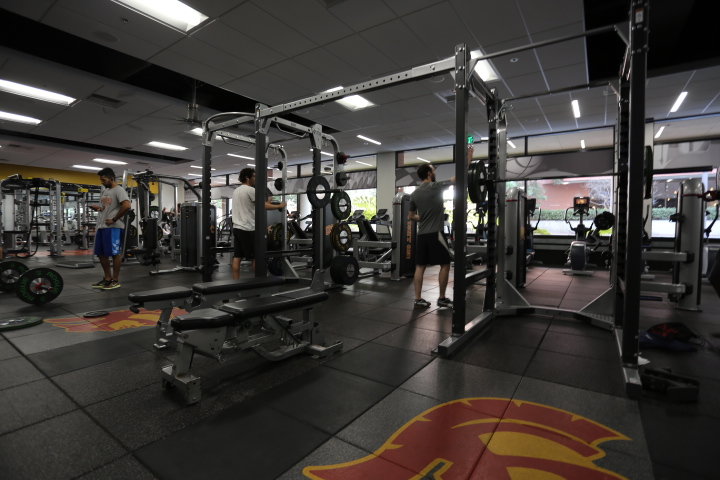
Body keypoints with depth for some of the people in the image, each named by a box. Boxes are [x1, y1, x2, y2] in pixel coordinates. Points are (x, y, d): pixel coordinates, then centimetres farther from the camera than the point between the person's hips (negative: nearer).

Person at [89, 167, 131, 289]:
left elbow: (126, 206, -25)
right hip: (101, 226, 10)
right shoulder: (104, 190, 19)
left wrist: (114, 219, -20)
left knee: (115, 253, -4)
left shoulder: (119, 190, -10)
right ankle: (107, 278, 21)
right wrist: (97, 208, 7)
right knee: (101, 254, 12)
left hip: (113, 227, -10)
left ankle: (115, 280, 3)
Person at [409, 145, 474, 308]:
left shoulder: (414, 194, 12)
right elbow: (457, 177, -5)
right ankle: (442, 298, 11)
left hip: (421, 235, 7)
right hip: (435, 234, -7)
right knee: (445, 264, 5)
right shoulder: (435, 187, -9)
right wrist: (468, 159, 6)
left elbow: (411, 216, 19)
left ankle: (418, 299, 7)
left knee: (420, 266, 7)